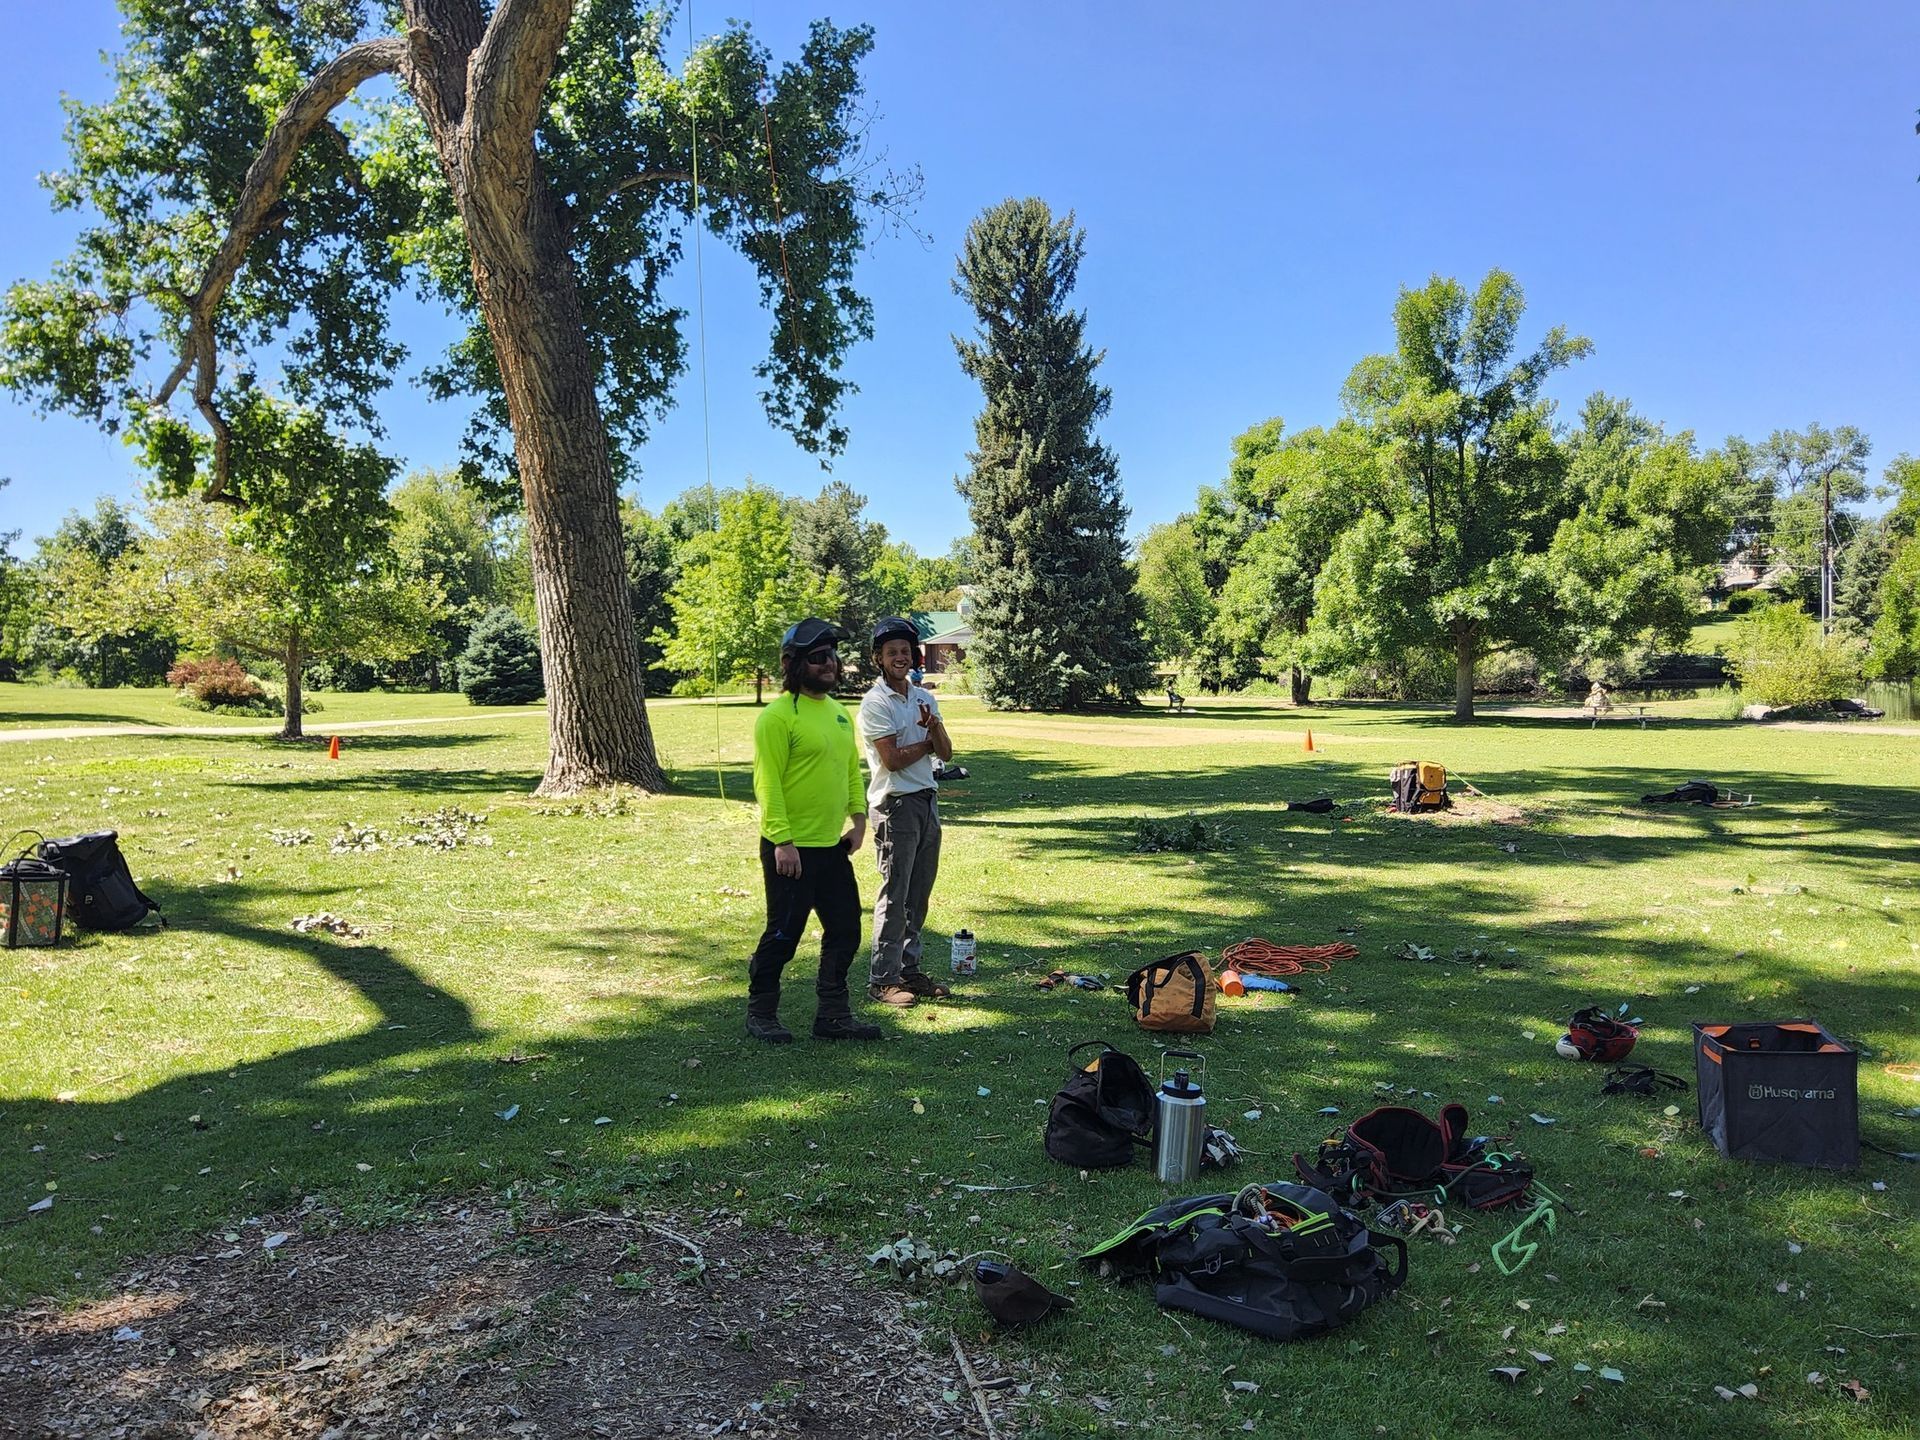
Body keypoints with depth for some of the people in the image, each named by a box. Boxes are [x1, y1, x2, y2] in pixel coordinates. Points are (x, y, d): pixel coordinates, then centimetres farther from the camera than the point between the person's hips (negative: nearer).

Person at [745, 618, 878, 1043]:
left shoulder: (838, 712, 13)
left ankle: (833, 1015, 22)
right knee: (783, 935, 3)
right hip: (790, 849, -8)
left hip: (833, 847, 8)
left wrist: (858, 819, 10)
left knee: (845, 931, 11)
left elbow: (851, 769, 20)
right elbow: (768, 783, -17)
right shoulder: (778, 716, -14)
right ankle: (761, 1014, 20)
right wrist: (782, 841, -20)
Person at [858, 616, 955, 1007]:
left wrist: (933, 725, -13)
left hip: (927, 800, 7)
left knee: (919, 893, 11)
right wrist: (929, 740, -3)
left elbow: (945, 753, 6)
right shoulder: (875, 702, -9)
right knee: (894, 894, -5)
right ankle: (882, 978, 1)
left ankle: (909, 970, 19)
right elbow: (893, 759, -17)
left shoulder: (925, 698, 13)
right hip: (895, 804, -7)